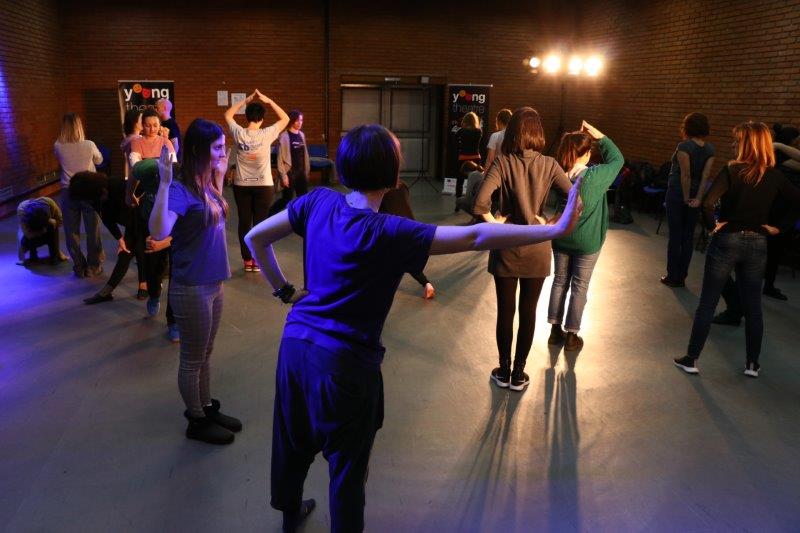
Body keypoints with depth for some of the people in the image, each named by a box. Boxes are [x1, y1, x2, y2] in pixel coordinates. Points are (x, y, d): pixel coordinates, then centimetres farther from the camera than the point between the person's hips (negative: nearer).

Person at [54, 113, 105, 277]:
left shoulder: (58, 147, -8)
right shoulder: (89, 145, -12)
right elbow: (99, 161, 6)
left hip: (68, 192, 1)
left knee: (72, 231, 11)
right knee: (92, 230, 11)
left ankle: (79, 267, 18)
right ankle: (93, 266, 18)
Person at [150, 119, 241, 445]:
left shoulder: (207, 187, 3)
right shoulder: (180, 190, -20)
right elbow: (159, 232, -36)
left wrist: (221, 173, 22)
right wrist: (164, 182, -40)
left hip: (213, 284, 8)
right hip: (191, 289, -8)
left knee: (204, 355, 22)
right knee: (193, 360, 10)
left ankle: (207, 408, 39)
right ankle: (196, 421, 28)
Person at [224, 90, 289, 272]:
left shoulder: (238, 134, -6)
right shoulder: (266, 134, -12)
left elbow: (227, 115, 13)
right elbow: (285, 119, 1)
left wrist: (246, 100, 8)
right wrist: (268, 100, 0)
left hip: (242, 185, 2)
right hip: (264, 186, -2)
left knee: (244, 222, 9)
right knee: (260, 223, 5)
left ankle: (247, 260, 13)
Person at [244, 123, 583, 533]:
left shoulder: (318, 202, -5)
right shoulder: (388, 233, -23)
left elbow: (255, 238, 5)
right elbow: (475, 237, -25)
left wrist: (283, 289, 14)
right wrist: (557, 229, -21)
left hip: (296, 343, 7)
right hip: (345, 362, -7)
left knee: (292, 439, 28)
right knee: (347, 466, 15)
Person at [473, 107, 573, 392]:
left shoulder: (503, 162, -12)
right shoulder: (548, 164, -6)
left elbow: (480, 202, -26)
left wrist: (493, 222, -9)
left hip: (507, 247, -1)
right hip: (537, 249, 1)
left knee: (505, 311, 13)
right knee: (528, 312, 12)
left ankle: (504, 371, 25)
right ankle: (518, 374, 23)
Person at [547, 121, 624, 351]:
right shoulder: (595, 176, -22)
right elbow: (617, 159, -5)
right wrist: (601, 137, -3)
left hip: (560, 238, 4)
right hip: (587, 241, -4)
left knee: (560, 281, 17)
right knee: (579, 287, 9)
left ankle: (556, 330, 26)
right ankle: (571, 336, 18)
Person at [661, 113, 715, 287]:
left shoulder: (684, 146, -16)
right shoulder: (710, 149, 2)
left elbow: (685, 175, -19)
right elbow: (705, 176, -7)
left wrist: (686, 198, -11)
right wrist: (698, 198, -12)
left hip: (677, 194, -5)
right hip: (696, 195, 5)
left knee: (675, 236, 2)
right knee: (688, 237, 11)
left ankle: (673, 277, 9)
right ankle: (682, 277, 18)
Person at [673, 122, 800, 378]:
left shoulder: (732, 171, -13)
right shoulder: (775, 176, 0)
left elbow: (707, 203, -25)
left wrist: (712, 226, -10)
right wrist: (778, 227, 4)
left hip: (727, 240, -4)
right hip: (757, 244, 4)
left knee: (707, 303, 6)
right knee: (753, 306, 15)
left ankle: (691, 359, 12)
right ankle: (752, 363, 24)